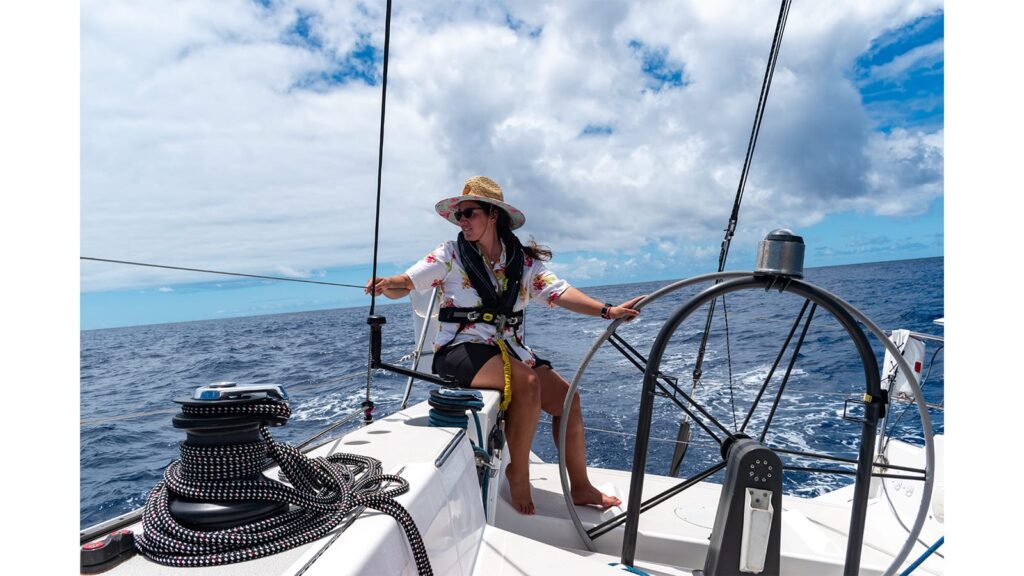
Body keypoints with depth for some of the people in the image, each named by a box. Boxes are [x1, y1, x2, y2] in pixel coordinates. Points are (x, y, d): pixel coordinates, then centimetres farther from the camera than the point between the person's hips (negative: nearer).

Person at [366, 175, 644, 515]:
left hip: (510, 349, 4)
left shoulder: (524, 262, 5)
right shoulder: (450, 255, -1)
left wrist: (607, 311, -22)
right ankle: (519, 472, -7)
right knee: (528, 383, -29)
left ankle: (580, 487, 8)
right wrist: (386, 285, -31)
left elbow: (559, 292, -7)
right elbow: (406, 284, -6)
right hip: (460, 350, -4)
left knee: (566, 396, -10)